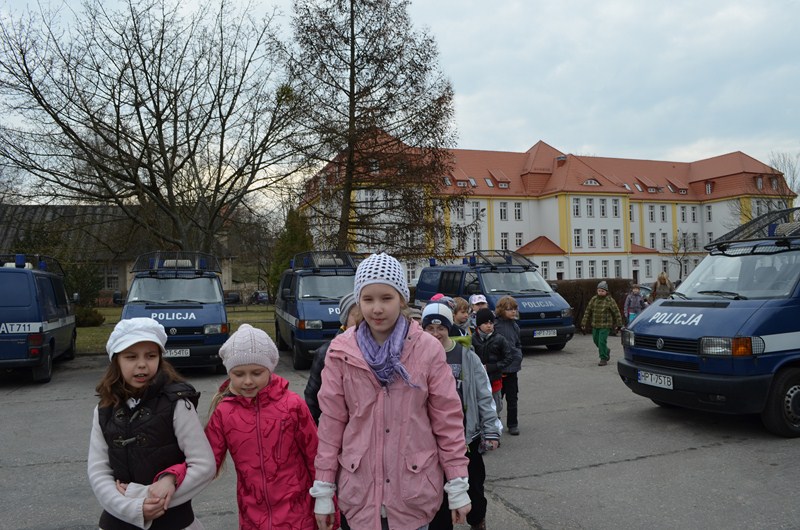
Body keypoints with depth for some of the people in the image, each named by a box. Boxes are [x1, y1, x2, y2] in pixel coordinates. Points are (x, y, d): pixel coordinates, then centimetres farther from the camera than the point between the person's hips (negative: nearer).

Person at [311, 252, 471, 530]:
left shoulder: (428, 349, -9)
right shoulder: (341, 352, -6)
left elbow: (448, 419, -4)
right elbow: (331, 422, -1)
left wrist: (458, 487, -2)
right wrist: (323, 490, 1)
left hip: (415, 488, -1)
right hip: (360, 488, 1)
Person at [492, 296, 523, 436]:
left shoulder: (514, 325, 8)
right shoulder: (494, 324, -13)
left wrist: (518, 356, 4)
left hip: (512, 367, 5)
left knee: (512, 397, 12)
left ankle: (512, 424, 24)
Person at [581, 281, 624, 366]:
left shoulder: (610, 301, -7)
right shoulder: (593, 299, 5)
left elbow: (616, 312, -5)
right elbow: (587, 312, 7)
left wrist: (618, 324, -8)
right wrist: (584, 323, 4)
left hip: (605, 325, -5)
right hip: (595, 325, 6)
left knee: (602, 341, -10)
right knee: (596, 340, 15)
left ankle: (603, 359, 3)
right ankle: (607, 351, 40)